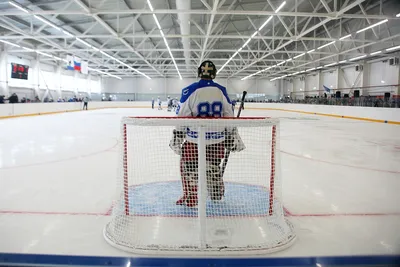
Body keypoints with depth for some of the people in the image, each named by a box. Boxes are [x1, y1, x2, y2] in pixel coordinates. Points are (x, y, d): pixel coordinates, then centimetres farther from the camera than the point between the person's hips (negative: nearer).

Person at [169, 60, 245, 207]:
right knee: (213, 167, 22)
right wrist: (233, 137, 15)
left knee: (188, 167, 13)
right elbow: (229, 116, 6)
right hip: (217, 139, 4)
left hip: (194, 140, -4)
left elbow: (182, 117, -8)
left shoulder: (190, 90, -9)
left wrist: (176, 139, 0)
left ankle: (190, 197, 17)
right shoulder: (221, 91, 1)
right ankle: (217, 195, 36)